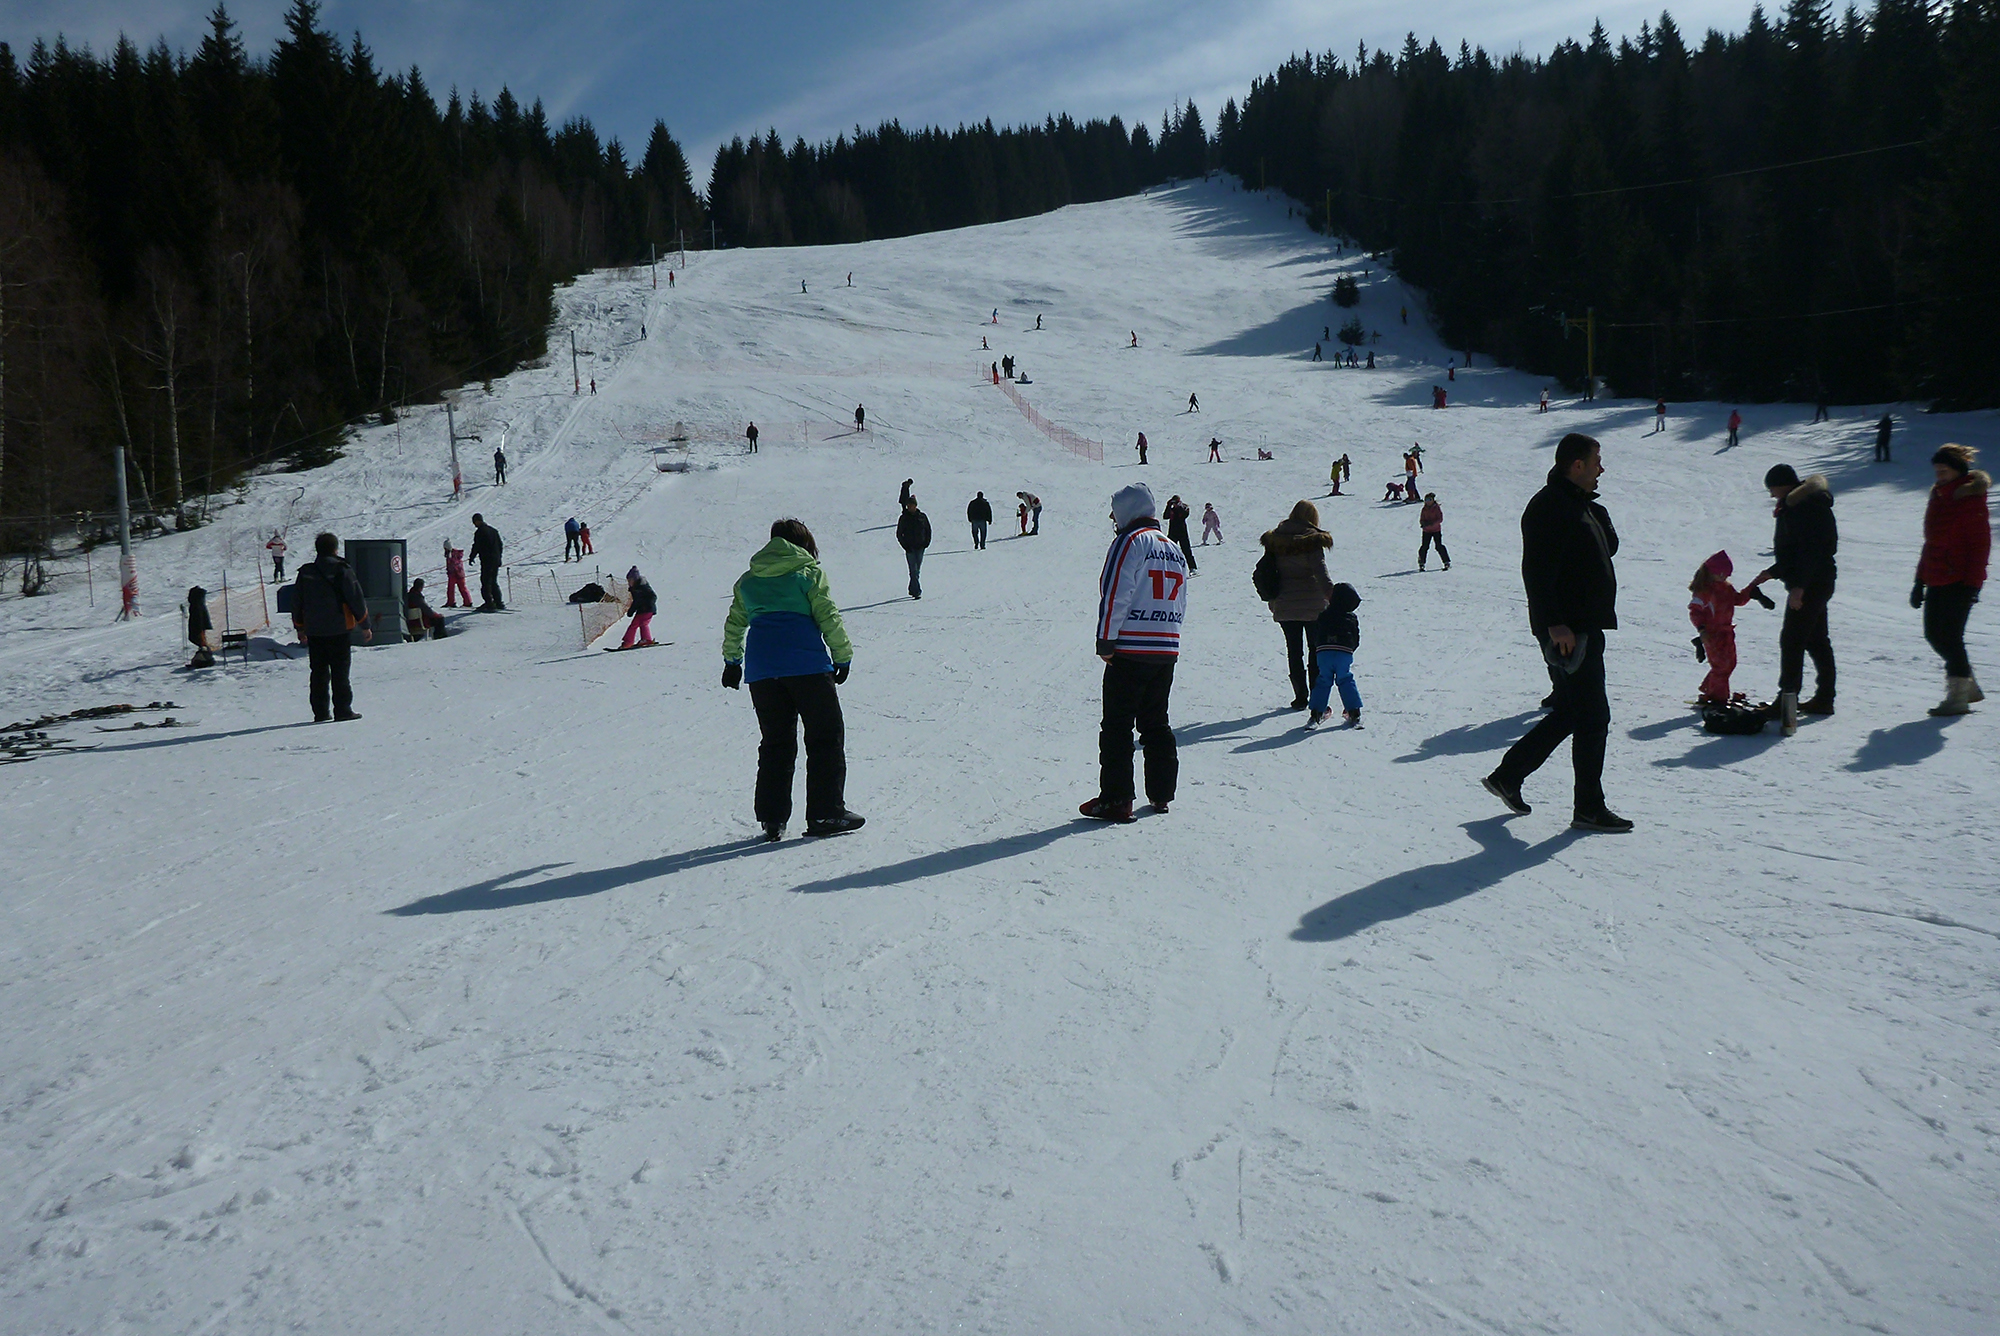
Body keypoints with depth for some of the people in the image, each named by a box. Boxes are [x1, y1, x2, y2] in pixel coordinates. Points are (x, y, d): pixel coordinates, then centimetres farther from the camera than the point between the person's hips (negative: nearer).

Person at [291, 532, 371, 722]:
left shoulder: (305, 573, 5)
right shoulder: (342, 571, -8)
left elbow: (297, 603, 13)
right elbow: (356, 600, -7)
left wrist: (299, 628, 23)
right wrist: (365, 626, 1)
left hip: (314, 631, 4)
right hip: (339, 630, -4)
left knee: (318, 673, 9)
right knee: (340, 672, -1)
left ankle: (320, 712, 9)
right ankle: (342, 710, -3)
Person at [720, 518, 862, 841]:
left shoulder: (748, 580, 18)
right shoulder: (808, 572, 3)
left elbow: (734, 624, 22)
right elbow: (828, 617, -3)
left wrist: (731, 661, 32)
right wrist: (843, 657, 3)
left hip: (761, 669, 5)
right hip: (807, 666, -5)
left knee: (775, 743, 11)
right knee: (826, 737, 3)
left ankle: (772, 818, 8)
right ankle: (825, 814, -1)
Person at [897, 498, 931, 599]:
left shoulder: (922, 517, 4)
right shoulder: (903, 518, 0)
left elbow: (928, 531, 13)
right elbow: (899, 534, 3)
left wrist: (926, 543, 0)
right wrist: (905, 546, -7)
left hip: (920, 547, 2)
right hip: (910, 548, -2)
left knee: (917, 570, 9)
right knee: (913, 570, -11)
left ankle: (912, 590, 23)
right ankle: (917, 591, -15)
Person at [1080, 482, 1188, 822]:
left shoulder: (1130, 541, -8)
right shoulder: (1174, 549, 17)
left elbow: (1116, 595, -14)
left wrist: (1105, 641, -10)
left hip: (1131, 651, -8)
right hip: (1168, 650, 8)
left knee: (1117, 726, -4)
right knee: (1156, 724, 15)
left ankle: (1116, 799, -5)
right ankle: (1161, 794, 18)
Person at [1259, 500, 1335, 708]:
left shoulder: (1274, 541, 4)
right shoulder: (1312, 541, -11)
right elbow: (1321, 573, -20)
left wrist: (1273, 601, 21)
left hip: (1284, 607, 4)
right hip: (1312, 606, -4)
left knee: (1294, 651, 11)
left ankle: (1300, 697, 11)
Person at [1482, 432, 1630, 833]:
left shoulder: (1580, 504, 19)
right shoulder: (1550, 506, -14)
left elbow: (1609, 547, 22)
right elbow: (1537, 570, -22)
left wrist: (1598, 512, 7)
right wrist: (1554, 622, -27)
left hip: (1586, 627, 10)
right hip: (1566, 630, -10)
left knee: (1569, 712, 16)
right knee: (1592, 716, -5)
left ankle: (1508, 775, 24)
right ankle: (1589, 808, 4)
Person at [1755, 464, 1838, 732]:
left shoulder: (1804, 507, -16)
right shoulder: (1796, 506, 17)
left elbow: (1810, 550, -24)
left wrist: (1798, 586, -27)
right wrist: (1773, 572, 18)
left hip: (1810, 584, -11)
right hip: (1818, 582, 11)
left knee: (1792, 639, -13)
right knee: (1816, 640, 15)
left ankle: (1788, 698, -15)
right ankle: (1824, 698, 23)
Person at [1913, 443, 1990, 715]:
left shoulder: (1971, 499, -10)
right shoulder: (1939, 497, 14)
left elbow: (1981, 544, -14)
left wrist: (1972, 583, -19)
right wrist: (1920, 580, 17)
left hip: (1960, 581, -8)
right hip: (1937, 580, 8)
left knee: (1949, 634, -7)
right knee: (1934, 633, 10)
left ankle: (1958, 697, 1)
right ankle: (1968, 686, 25)